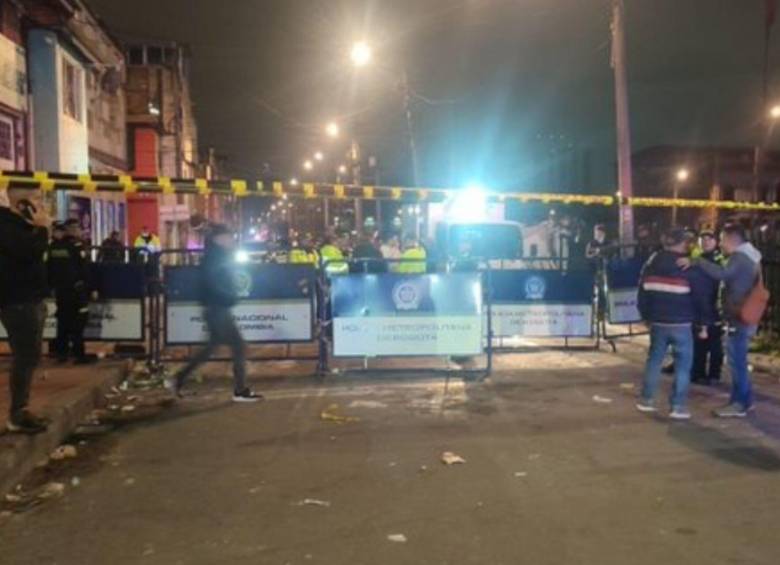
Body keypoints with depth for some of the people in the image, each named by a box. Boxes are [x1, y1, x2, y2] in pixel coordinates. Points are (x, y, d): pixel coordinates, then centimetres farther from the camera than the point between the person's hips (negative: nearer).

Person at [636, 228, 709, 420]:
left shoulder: (651, 263, 6)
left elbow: (643, 292, 10)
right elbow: (698, 297, -5)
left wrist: (646, 316, 18)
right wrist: (700, 320, 6)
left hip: (658, 321, 4)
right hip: (681, 323, -4)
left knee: (654, 359, 15)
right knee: (683, 363, 2)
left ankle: (646, 400, 17)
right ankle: (678, 406, 0)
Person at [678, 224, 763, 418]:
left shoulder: (739, 257, -15)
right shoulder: (750, 257, 17)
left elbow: (722, 273, -34)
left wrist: (694, 262, -36)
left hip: (738, 319, -10)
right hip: (745, 317, 10)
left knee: (736, 361, -4)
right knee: (739, 361, 16)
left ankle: (739, 404, 1)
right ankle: (745, 399, 23)